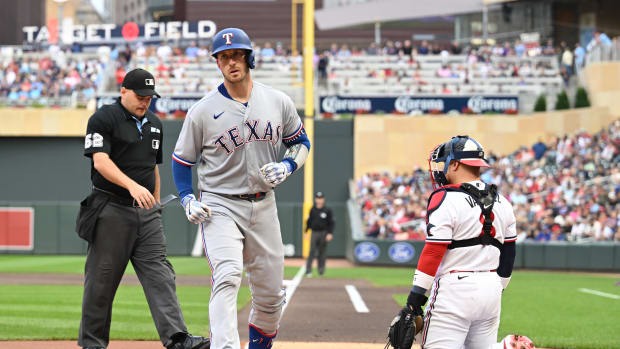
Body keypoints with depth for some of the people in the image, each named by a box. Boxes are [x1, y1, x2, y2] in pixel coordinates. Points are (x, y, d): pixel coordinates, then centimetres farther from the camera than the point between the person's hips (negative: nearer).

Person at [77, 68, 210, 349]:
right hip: (111, 210, -6)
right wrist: (132, 185, -33)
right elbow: (100, 160, -19)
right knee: (102, 279, 0)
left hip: (146, 212, 6)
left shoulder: (154, 124, 16)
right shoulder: (103, 119, -7)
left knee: (159, 273, -6)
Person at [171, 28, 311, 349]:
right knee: (227, 277, -26)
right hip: (219, 206, -3)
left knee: (271, 294, 9)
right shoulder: (202, 110, -5)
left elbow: (300, 142, 15)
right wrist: (188, 200, -10)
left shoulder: (278, 102, 2)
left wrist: (287, 166, -6)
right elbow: (182, 160, 4)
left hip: (263, 207, 4)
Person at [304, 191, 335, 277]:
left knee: (322, 252, 5)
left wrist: (330, 233, -9)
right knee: (312, 252, -10)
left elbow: (331, 223, 1)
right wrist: (306, 232, 9)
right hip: (314, 233, 1)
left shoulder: (327, 210, 1)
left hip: (324, 233, -1)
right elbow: (309, 221, 13)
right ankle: (308, 270, -13)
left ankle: (321, 270, 17)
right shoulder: (312, 210, 7)